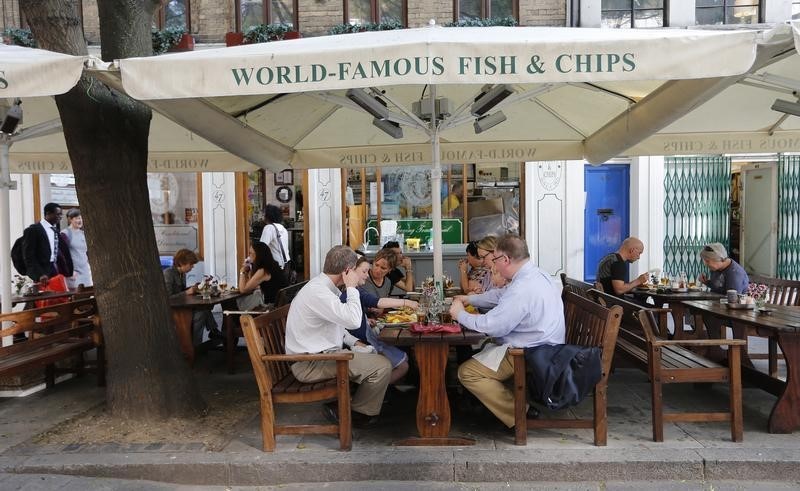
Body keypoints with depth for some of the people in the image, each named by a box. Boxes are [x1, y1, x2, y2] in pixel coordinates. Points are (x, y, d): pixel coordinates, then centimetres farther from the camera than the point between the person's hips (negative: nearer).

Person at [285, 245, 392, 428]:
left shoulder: (322, 286, 12)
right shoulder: (318, 292, -23)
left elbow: (337, 324, 24)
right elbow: (353, 321, -31)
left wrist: (354, 342, 10)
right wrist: (352, 287, -18)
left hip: (319, 355, 11)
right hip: (310, 365, -11)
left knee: (373, 356, 16)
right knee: (382, 366, -16)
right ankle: (358, 415, 6)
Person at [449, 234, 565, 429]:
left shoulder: (522, 288, -27)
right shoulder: (535, 274, 6)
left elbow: (491, 325, -24)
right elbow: (501, 295, 22)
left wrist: (460, 314, -8)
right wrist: (470, 299, 21)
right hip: (543, 347, 10)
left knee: (467, 372, -7)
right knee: (485, 347, 27)